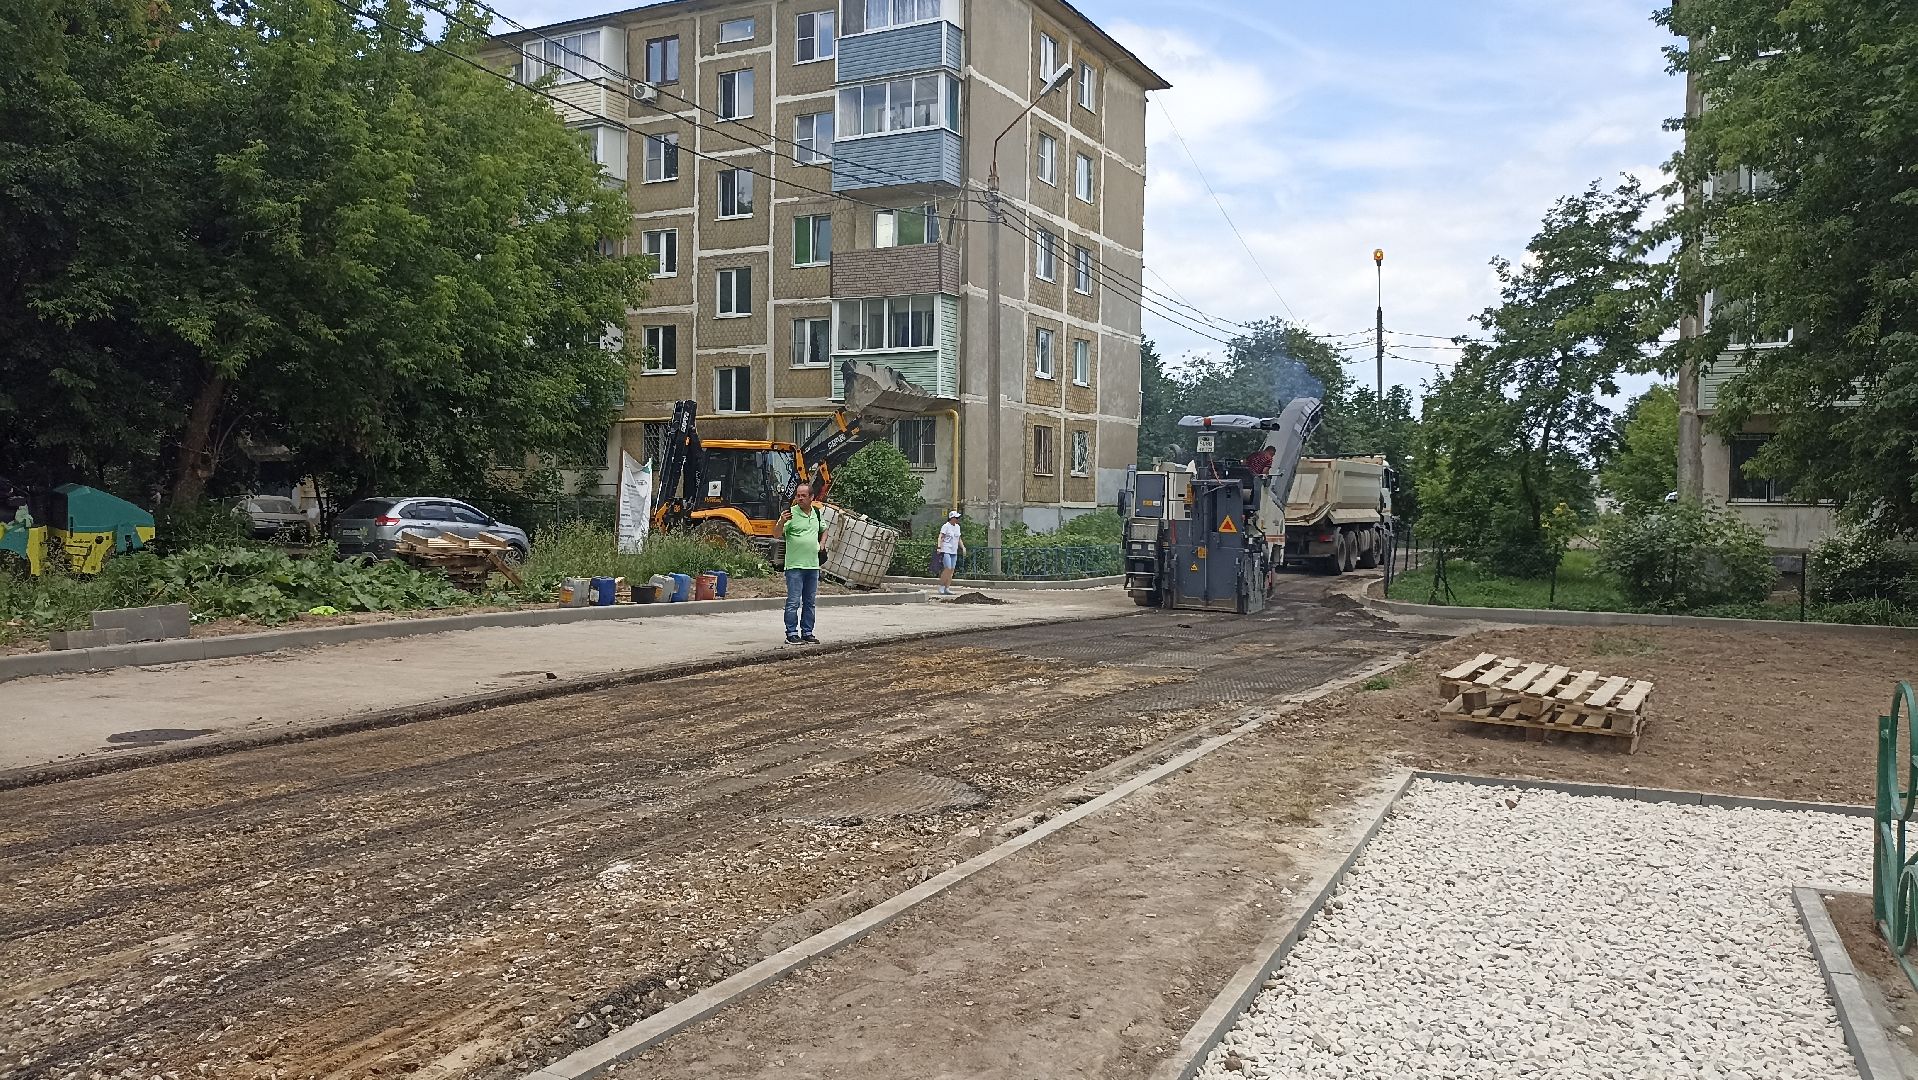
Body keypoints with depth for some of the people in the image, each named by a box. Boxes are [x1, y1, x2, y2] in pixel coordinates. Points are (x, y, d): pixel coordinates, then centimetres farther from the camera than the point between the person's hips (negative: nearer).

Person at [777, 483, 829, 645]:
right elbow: (778, 534, -16)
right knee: (793, 602, -5)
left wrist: (821, 545, 13)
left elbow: (823, 530, 29)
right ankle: (791, 634, 1)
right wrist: (782, 522, -34)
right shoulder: (791, 513, -8)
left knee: (810, 602, 11)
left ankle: (807, 633, 19)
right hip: (795, 565, -6)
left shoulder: (817, 513, 10)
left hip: (813, 565, 6)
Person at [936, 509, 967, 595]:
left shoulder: (957, 527, 15)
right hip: (946, 551, -7)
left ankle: (947, 589, 7)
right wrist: (939, 547, -25)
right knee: (947, 569, -15)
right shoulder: (946, 526, -7)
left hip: (954, 552, 7)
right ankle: (941, 588, -6)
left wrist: (963, 547, 16)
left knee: (952, 570, 3)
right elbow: (940, 537, -13)